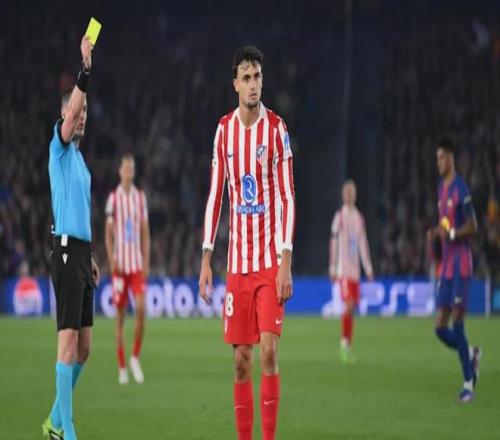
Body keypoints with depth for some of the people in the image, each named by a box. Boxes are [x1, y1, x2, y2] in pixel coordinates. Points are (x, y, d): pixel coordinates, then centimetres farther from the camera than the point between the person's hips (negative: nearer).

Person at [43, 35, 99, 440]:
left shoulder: (80, 157, 20)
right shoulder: (59, 149, -3)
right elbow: (68, 117, -23)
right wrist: (86, 69, -31)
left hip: (82, 251, 8)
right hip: (67, 251, -8)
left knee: (83, 347, 10)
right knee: (69, 341, -11)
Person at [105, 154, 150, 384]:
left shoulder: (140, 197, 8)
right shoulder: (114, 198, 1)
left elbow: (145, 233, 11)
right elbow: (108, 234, 2)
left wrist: (146, 263, 3)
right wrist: (112, 261, -11)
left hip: (137, 264, 2)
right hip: (120, 265, -2)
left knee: (141, 308, -14)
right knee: (120, 315, 2)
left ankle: (135, 357, 3)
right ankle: (122, 367, 8)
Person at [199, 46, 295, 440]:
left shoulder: (276, 128, -4)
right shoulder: (224, 130, 7)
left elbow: (287, 197, -6)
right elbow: (215, 195, 10)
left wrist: (285, 261, -13)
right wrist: (206, 258, 5)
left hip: (270, 260, -3)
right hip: (237, 262, 3)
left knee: (268, 351, -10)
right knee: (242, 358, 3)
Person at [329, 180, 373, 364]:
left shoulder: (359, 218, 14)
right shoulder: (339, 217, -3)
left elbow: (363, 244, 17)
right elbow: (333, 243, -5)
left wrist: (368, 268, 12)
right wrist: (333, 269, -8)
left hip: (355, 269, 6)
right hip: (343, 270, -6)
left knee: (353, 306, 5)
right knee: (348, 304, -18)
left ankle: (348, 346, 10)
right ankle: (344, 342, -10)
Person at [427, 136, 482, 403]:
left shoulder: (461, 190, -11)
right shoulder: (441, 188, 16)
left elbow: (472, 227, -12)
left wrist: (451, 233, -23)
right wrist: (435, 233, 7)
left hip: (461, 265, -8)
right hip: (446, 266, 8)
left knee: (457, 323, -10)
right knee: (440, 328, 4)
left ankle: (469, 383, -3)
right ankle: (472, 355, 27)